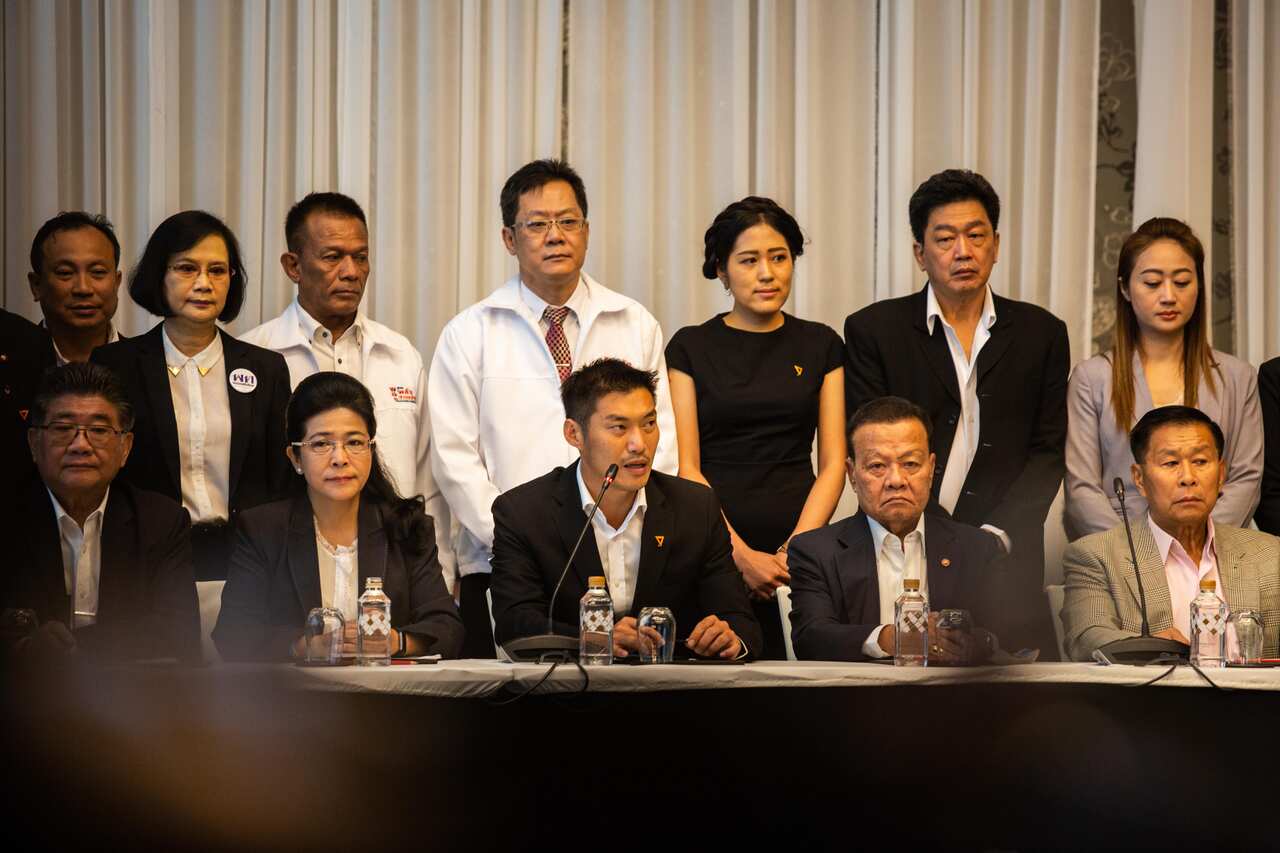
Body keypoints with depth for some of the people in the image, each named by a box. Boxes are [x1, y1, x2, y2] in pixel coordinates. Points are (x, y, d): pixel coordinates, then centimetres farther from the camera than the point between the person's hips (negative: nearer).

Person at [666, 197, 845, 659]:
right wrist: (741, 554, -10)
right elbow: (686, 468, -1)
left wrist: (795, 549, -9)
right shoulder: (690, 347, 4)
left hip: (800, 550, 1)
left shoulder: (820, 345, 9)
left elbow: (833, 463, 5)